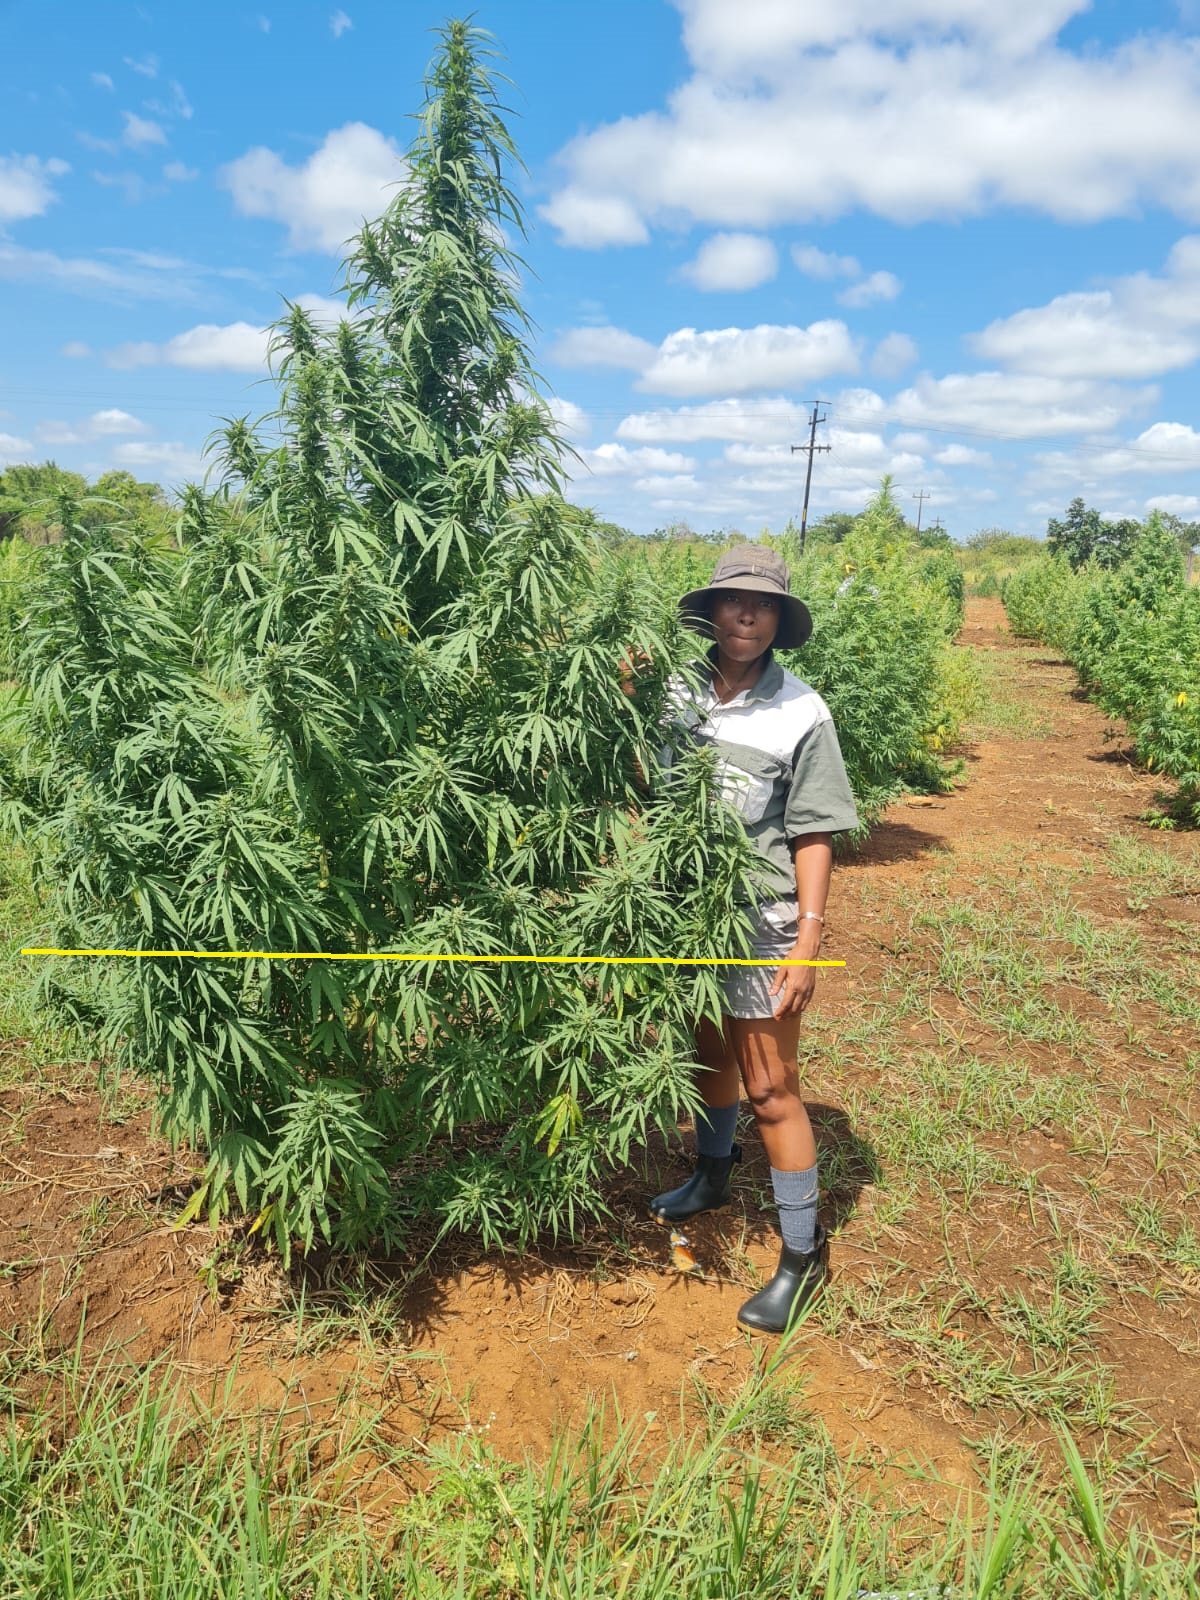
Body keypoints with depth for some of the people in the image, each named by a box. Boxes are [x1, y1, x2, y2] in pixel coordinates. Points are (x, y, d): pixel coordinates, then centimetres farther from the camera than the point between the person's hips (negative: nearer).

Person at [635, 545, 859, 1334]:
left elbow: (815, 837, -10)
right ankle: (713, 1175, 49)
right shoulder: (679, 694, -2)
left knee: (771, 1091, 4)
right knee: (710, 1055, 23)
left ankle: (804, 1253, 22)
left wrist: (808, 944, -13)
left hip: (762, 926, -4)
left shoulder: (801, 713, -11)